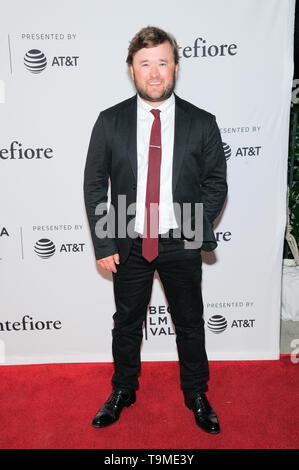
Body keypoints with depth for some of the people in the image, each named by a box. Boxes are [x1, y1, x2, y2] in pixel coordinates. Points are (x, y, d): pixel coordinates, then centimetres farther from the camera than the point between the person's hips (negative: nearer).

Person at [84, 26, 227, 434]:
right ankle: (123, 391, 41)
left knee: (190, 324, 15)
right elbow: (94, 185, -1)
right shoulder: (109, 122, -2)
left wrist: (195, 228, -9)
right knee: (127, 323, 16)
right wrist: (104, 244, -5)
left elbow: (216, 182, 2)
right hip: (128, 245, 1)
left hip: (181, 245, 0)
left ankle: (196, 394, 40)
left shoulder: (202, 123, -2)